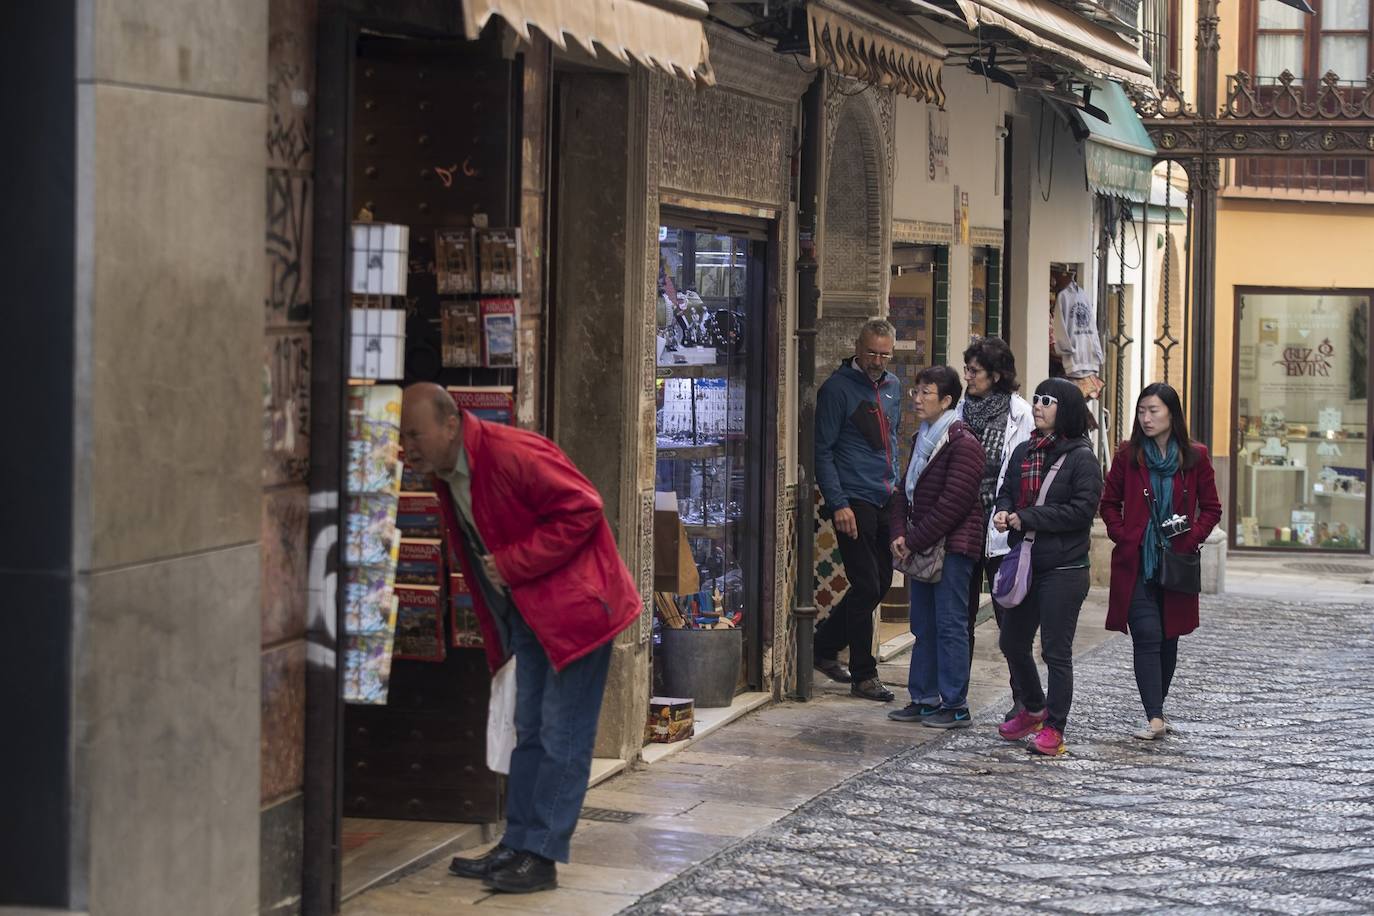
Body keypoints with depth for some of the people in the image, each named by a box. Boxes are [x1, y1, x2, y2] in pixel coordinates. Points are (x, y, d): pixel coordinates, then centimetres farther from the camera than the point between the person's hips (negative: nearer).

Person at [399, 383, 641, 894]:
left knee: (562, 736, -4)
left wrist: (513, 564, -23)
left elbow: (581, 509, -25)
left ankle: (541, 856, -1)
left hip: (575, 602, -9)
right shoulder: (444, 475, 4)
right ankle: (516, 845, 21)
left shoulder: (512, 454, -25)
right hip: (528, 612, 10)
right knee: (530, 732, 14)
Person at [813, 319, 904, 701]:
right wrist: (838, 504, -16)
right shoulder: (838, 389, -8)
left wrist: (895, 482, 15)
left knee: (880, 582, 11)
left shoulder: (892, 386, 14)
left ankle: (824, 645, 28)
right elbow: (822, 451, -10)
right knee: (867, 586, -7)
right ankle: (863, 675, 3)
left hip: (885, 501, 7)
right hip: (854, 502, -7)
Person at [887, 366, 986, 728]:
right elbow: (906, 490, 15)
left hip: (952, 548, -9)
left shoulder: (963, 444, -14)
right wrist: (900, 534, -1)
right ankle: (924, 699, 19)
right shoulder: (921, 439, 14)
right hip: (922, 548, 9)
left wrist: (914, 542, -15)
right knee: (923, 627, 12)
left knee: (950, 626, -5)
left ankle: (955, 707, -1)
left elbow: (952, 504, -18)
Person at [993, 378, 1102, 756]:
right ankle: (1034, 709, 37)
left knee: (1056, 651, -2)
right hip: (1024, 564, 8)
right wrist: (1003, 512, -5)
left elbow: (1083, 509, -17)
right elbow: (1007, 491, 19)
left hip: (1063, 569, -7)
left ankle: (1054, 728, 8)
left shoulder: (1081, 457, -10)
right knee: (1012, 642, 16)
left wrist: (1028, 518, -17)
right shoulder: (1024, 452, 11)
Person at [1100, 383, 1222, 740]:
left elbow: (1211, 508, 8)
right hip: (1136, 564, -1)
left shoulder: (1195, 457, 2)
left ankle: (1157, 708, 26)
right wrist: (1122, 537, -5)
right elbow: (1110, 503, 9)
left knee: (1169, 638, 10)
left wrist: (1191, 539, -6)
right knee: (1147, 637, -11)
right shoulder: (1128, 455, 2)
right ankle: (1155, 718, -16)